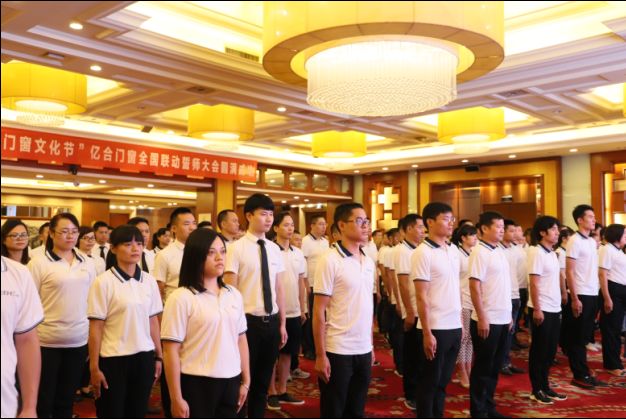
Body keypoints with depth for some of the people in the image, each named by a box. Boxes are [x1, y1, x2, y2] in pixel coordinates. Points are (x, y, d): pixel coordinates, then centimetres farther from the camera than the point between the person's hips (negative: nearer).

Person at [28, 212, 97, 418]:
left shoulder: (87, 264, 6)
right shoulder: (38, 263, -8)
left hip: (79, 341, 4)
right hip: (47, 341, -4)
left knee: (67, 399, 16)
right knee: (43, 400, 10)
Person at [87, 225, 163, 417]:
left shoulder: (149, 281, 3)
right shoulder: (103, 282, -10)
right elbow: (96, 327, -8)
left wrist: (159, 356, 9)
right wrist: (94, 367, -8)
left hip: (144, 358, 4)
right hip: (114, 359, -4)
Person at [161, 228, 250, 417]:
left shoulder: (234, 294, 6)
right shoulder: (181, 298, -11)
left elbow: (241, 339, 10)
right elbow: (171, 350, -11)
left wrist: (245, 381, 12)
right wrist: (177, 399, -11)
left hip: (230, 382, 5)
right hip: (196, 384, -5)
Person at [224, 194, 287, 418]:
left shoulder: (274, 249, 6)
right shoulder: (237, 248, -10)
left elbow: (279, 289, 9)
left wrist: (282, 323, 9)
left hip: (271, 322, 5)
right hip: (248, 321, -5)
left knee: (263, 381, 17)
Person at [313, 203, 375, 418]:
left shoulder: (368, 262, 7)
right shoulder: (330, 260, -12)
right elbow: (319, 312, -12)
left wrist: (371, 345, 13)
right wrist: (320, 355, -13)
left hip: (364, 350, 6)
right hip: (337, 351, -6)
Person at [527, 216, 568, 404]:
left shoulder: (552, 253, 12)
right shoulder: (536, 252, -13)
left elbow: (554, 281, 15)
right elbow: (534, 284, -16)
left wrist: (558, 306, 12)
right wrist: (537, 309, -18)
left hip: (554, 309, 8)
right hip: (542, 310, -8)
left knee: (550, 351, 14)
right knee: (539, 351, 2)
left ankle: (545, 387, 25)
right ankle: (536, 390, 13)